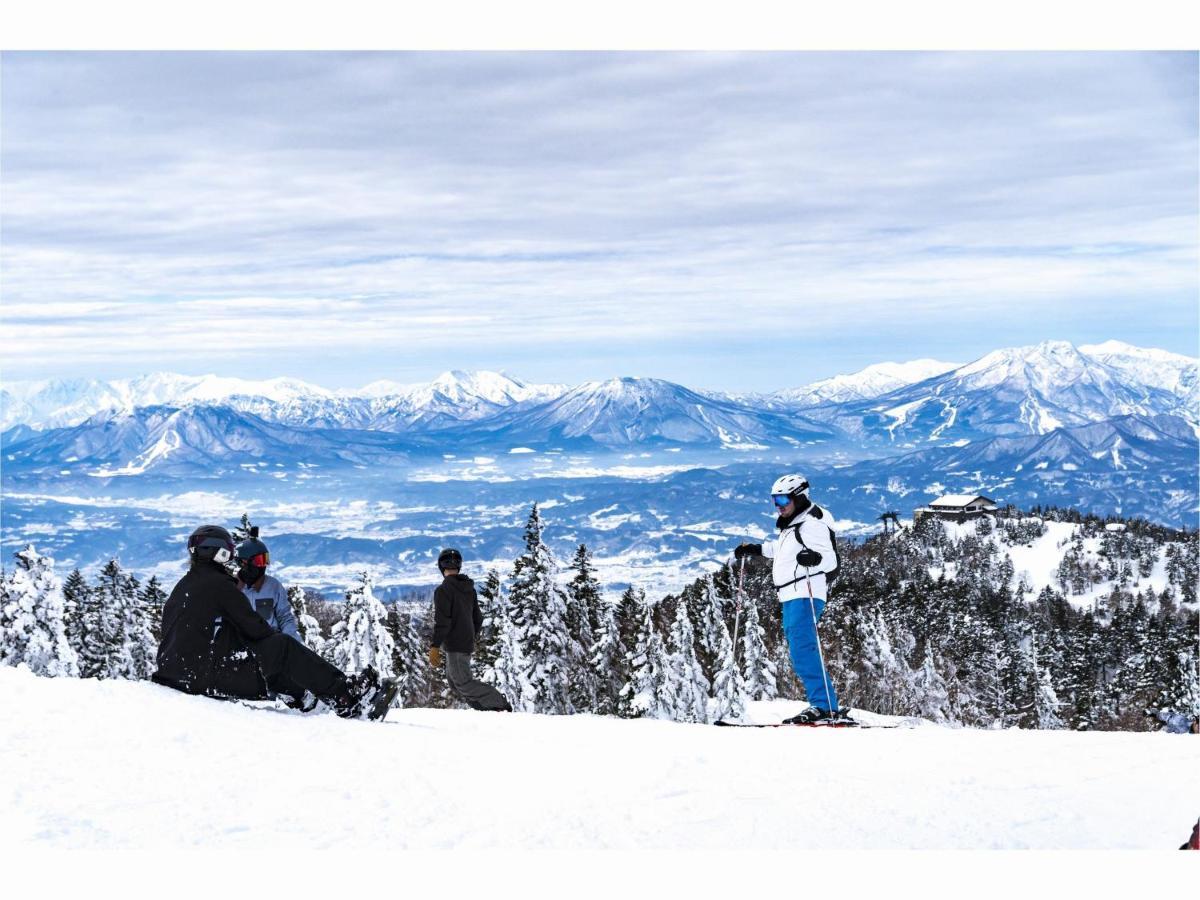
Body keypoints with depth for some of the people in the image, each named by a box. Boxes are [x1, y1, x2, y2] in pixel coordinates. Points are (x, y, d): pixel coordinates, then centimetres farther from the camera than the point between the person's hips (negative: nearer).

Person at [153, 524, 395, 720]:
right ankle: (346, 695, -4)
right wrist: (275, 639, 14)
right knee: (282, 649, -5)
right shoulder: (219, 584, -8)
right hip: (207, 676, -9)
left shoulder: (182, 587, 19)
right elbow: (254, 627, -6)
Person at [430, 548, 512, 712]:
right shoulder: (470, 589, 11)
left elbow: (442, 621, -20)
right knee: (453, 680, 17)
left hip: (455, 645, -8)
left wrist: (434, 647, -18)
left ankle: (501, 706, -15)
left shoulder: (443, 590, -13)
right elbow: (478, 619, 18)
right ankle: (487, 708, 9)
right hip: (468, 644, 8)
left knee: (463, 683, -7)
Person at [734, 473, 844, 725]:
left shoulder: (812, 523, -13)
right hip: (791, 599, 11)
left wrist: (814, 558, -40)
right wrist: (755, 549, 37)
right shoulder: (792, 524, 18)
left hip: (806, 596, -11)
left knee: (803, 650, -17)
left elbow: (831, 560, -20)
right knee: (800, 652, 11)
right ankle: (824, 706, 13)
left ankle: (824, 706, -18)